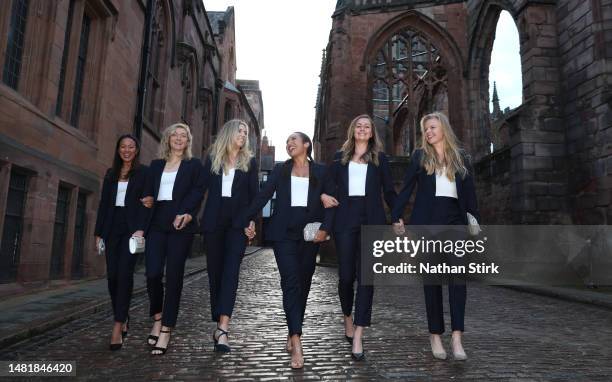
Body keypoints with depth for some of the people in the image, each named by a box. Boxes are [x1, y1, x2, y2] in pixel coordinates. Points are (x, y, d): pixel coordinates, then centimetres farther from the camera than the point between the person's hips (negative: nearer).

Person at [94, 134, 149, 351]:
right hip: (112, 227, 5)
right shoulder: (111, 173, 16)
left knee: (124, 273, -13)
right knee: (112, 275, 1)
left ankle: (118, 327, -13)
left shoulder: (144, 172, 3)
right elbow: (103, 203, 15)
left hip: (132, 227, -4)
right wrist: (99, 232, 10)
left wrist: (141, 228, -17)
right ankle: (123, 321, 15)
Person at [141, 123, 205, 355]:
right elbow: (148, 192, 18)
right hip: (157, 223, 3)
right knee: (153, 273, -8)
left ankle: (166, 331, 3)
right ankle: (157, 317, 18)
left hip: (181, 225, -3)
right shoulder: (156, 165, 21)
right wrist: (148, 200, -4)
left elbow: (198, 191, -2)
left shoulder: (194, 165, 10)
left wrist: (187, 213, -18)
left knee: (173, 276, -4)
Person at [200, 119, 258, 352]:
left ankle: (222, 329, -20)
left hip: (238, 222, -1)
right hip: (214, 221, 2)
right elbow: (201, 187, 8)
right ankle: (219, 326, 17)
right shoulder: (212, 159, 12)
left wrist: (251, 219, -6)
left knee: (231, 270, -14)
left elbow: (254, 193, 6)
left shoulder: (249, 162, 11)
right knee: (215, 271, 5)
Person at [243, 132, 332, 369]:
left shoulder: (320, 171, 10)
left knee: (303, 284, 6)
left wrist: (325, 228, -10)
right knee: (291, 283, -12)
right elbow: (264, 195, 4)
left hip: (310, 233, 1)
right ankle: (297, 344, -16)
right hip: (285, 232, -1)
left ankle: (292, 333, 22)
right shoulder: (280, 170, 12)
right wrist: (248, 220, -7)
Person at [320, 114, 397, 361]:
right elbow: (330, 185, 14)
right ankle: (348, 318, 30)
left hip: (371, 221, 0)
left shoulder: (380, 158, 13)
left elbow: (389, 191, 9)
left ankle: (358, 337, -3)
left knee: (366, 276, -6)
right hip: (345, 220, 1)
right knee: (346, 275, 1)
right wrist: (325, 195, -9)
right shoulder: (340, 157, 15)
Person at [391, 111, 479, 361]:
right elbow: (406, 188, 5)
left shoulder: (461, 158, 12)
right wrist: (396, 216, -6)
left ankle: (457, 337, -7)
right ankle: (435, 335, 10)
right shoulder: (420, 156, 9)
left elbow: (469, 192, 11)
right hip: (427, 221, -1)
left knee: (458, 275, -10)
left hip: (454, 221, 1)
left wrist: (476, 222, 3)